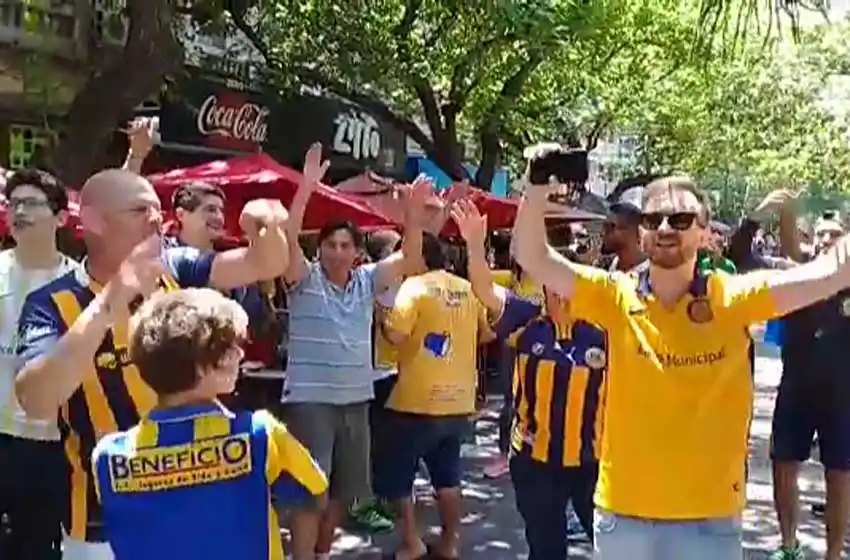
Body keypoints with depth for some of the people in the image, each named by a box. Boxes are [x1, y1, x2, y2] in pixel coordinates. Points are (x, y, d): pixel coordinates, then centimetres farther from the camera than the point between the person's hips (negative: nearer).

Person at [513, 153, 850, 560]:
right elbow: (532, 257, -9)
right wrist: (538, 186, -22)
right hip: (623, 509, 1)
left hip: (710, 515, -1)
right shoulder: (616, 297, -4)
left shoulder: (732, 300, -6)